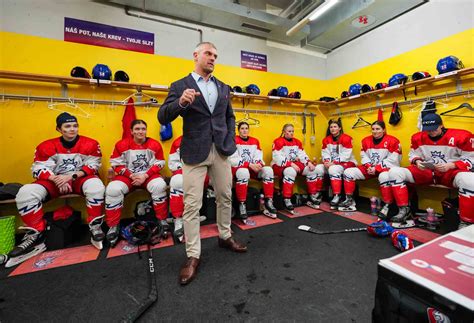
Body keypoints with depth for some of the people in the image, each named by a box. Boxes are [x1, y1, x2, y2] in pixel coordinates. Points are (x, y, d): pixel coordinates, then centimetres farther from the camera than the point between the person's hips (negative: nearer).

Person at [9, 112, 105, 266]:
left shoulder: (90, 144, -6)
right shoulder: (46, 146, 0)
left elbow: (93, 166, -8)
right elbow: (39, 169, -2)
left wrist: (72, 176, -21)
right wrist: (56, 179, -21)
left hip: (80, 179, -3)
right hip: (55, 181, 3)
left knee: (96, 185, -36)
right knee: (25, 193, -21)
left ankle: (95, 227, -24)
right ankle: (35, 237, -9)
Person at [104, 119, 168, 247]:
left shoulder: (155, 144, -4)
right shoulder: (122, 145, -4)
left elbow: (159, 164, -4)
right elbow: (117, 164, -2)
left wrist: (145, 175, -15)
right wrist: (131, 175, -14)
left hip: (148, 175, -1)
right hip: (127, 175, 1)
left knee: (159, 185, -31)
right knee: (113, 189, -26)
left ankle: (162, 220, -14)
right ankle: (113, 226, -8)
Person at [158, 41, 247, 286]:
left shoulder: (223, 88, 16)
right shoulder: (180, 86, 2)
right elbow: (162, 118, -6)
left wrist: (230, 140, 4)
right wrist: (181, 103, -25)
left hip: (221, 150, 5)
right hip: (194, 152, -4)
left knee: (225, 197, 13)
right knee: (192, 205, -2)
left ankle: (225, 236, 34)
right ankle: (193, 255, 12)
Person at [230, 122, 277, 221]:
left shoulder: (255, 141, 13)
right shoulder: (234, 141, -4)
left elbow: (258, 156, 6)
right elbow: (233, 160, -12)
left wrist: (259, 164, -18)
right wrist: (249, 165, -20)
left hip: (253, 168, 5)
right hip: (238, 168, -5)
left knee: (268, 170, -21)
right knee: (243, 172, -40)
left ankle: (268, 202, -14)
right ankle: (242, 205, -29)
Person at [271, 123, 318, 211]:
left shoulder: (297, 142, 11)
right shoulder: (278, 141, -12)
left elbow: (302, 154, 7)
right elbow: (277, 158, -21)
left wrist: (309, 162, -11)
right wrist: (291, 164, -27)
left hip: (294, 164, 8)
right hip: (279, 165, -7)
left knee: (311, 170, -7)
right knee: (291, 171, -38)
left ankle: (313, 197, 5)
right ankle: (287, 201, -34)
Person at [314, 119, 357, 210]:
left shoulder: (346, 139, -12)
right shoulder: (326, 140, 6)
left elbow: (345, 156, -18)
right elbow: (325, 153, 2)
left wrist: (334, 163, -24)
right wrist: (326, 161, -18)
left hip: (347, 162, -6)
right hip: (332, 163, 6)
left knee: (333, 169, -34)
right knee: (319, 168, -17)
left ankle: (337, 196, -29)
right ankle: (318, 193, -6)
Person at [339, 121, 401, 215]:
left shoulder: (392, 141, -9)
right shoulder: (366, 140, 7)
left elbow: (393, 160, -14)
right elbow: (364, 156, 8)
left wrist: (377, 168, -19)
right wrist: (369, 166, -11)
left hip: (386, 168, -5)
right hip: (370, 168, 6)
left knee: (384, 176, -41)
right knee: (348, 172, -9)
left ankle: (387, 206, -24)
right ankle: (349, 200, -2)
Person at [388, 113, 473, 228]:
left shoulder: (461, 136, -9)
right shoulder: (418, 137, 1)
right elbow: (413, 154, 13)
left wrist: (450, 165, -22)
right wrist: (417, 161, -10)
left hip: (451, 172, -3)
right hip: (426, 171, 3)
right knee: (394, 172, -16)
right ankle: (404, 210, -14)